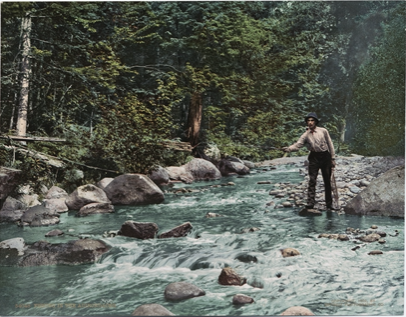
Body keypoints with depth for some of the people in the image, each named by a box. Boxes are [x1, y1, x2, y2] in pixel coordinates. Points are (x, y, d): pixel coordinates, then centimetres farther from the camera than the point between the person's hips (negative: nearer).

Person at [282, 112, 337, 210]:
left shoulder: (323, 131, 0)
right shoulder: (306, 135, 0)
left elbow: (330, 144, 5)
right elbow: (297, 145, -10)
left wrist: (333, 158, 3)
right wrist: (288, 149, -31)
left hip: (325, 157, 0)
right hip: (314, 158, 0)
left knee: (327, 181, 7)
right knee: (312, 180, -10)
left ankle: (329, 204, 15)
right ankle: (310, 202, -12)